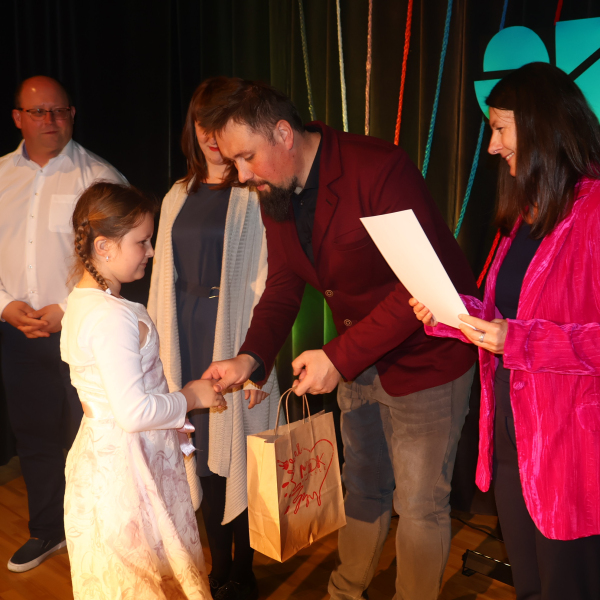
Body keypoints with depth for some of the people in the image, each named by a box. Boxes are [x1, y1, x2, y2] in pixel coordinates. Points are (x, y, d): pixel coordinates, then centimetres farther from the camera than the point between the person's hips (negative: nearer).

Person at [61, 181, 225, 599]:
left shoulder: (80, 301, 5)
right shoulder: (114, 318, -26)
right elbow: (134, 411, -29)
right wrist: (190, 397, -14)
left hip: (99, 448, 10)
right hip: (125, 461, -10)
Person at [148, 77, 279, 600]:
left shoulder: (256, 195, -6)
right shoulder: (178, 198, 14)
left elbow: (266, 282, -10)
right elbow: (163, 280, 14)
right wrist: (158, 349, 10)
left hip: (232, 339, -5)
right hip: (186, 344, 6)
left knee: (236, 454, 4)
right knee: (205, 458, 13)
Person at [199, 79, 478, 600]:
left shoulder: (380, 169, -26)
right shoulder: (274, 194, -2)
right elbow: (283, 286, 2)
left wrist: (340, 357, -32)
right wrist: (251, 357, -15)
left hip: (425, 356, -7)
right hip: (356, 359, 7)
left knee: (420, 504, 5)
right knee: (363, 487, 22)